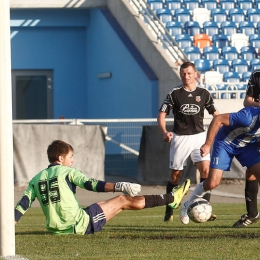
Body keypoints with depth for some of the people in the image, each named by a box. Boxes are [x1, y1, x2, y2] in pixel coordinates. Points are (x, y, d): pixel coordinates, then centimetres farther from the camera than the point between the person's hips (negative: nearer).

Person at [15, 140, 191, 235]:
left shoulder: (36, 179, 12)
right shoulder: (67, 172, -3)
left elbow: (23, 204, 4)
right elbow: (92, 185, -13)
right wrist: (120, 187, -17)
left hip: (55, 228, 6)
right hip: (80, 225, -5)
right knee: (124, 201, 7)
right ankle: (172, 199, 14)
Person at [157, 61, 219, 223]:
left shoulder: (203, 93, 4)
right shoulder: (175, 94, 0)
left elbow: (215, 113, 14)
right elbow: (162, 114, 1)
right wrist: (165, 132, -16)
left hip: (199, 136, 1)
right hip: (180, 137, -1)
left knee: (206, 169, -16)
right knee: (175, 175, 3)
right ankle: (169, 211, 16)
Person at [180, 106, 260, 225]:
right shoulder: (249, 118, -37)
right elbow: (218, 119, -30)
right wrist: (207, 144, -27)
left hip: (247, 144, 5)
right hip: (226, 143, -5)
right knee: (213, 182, -11)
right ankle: (188, 206, 15)